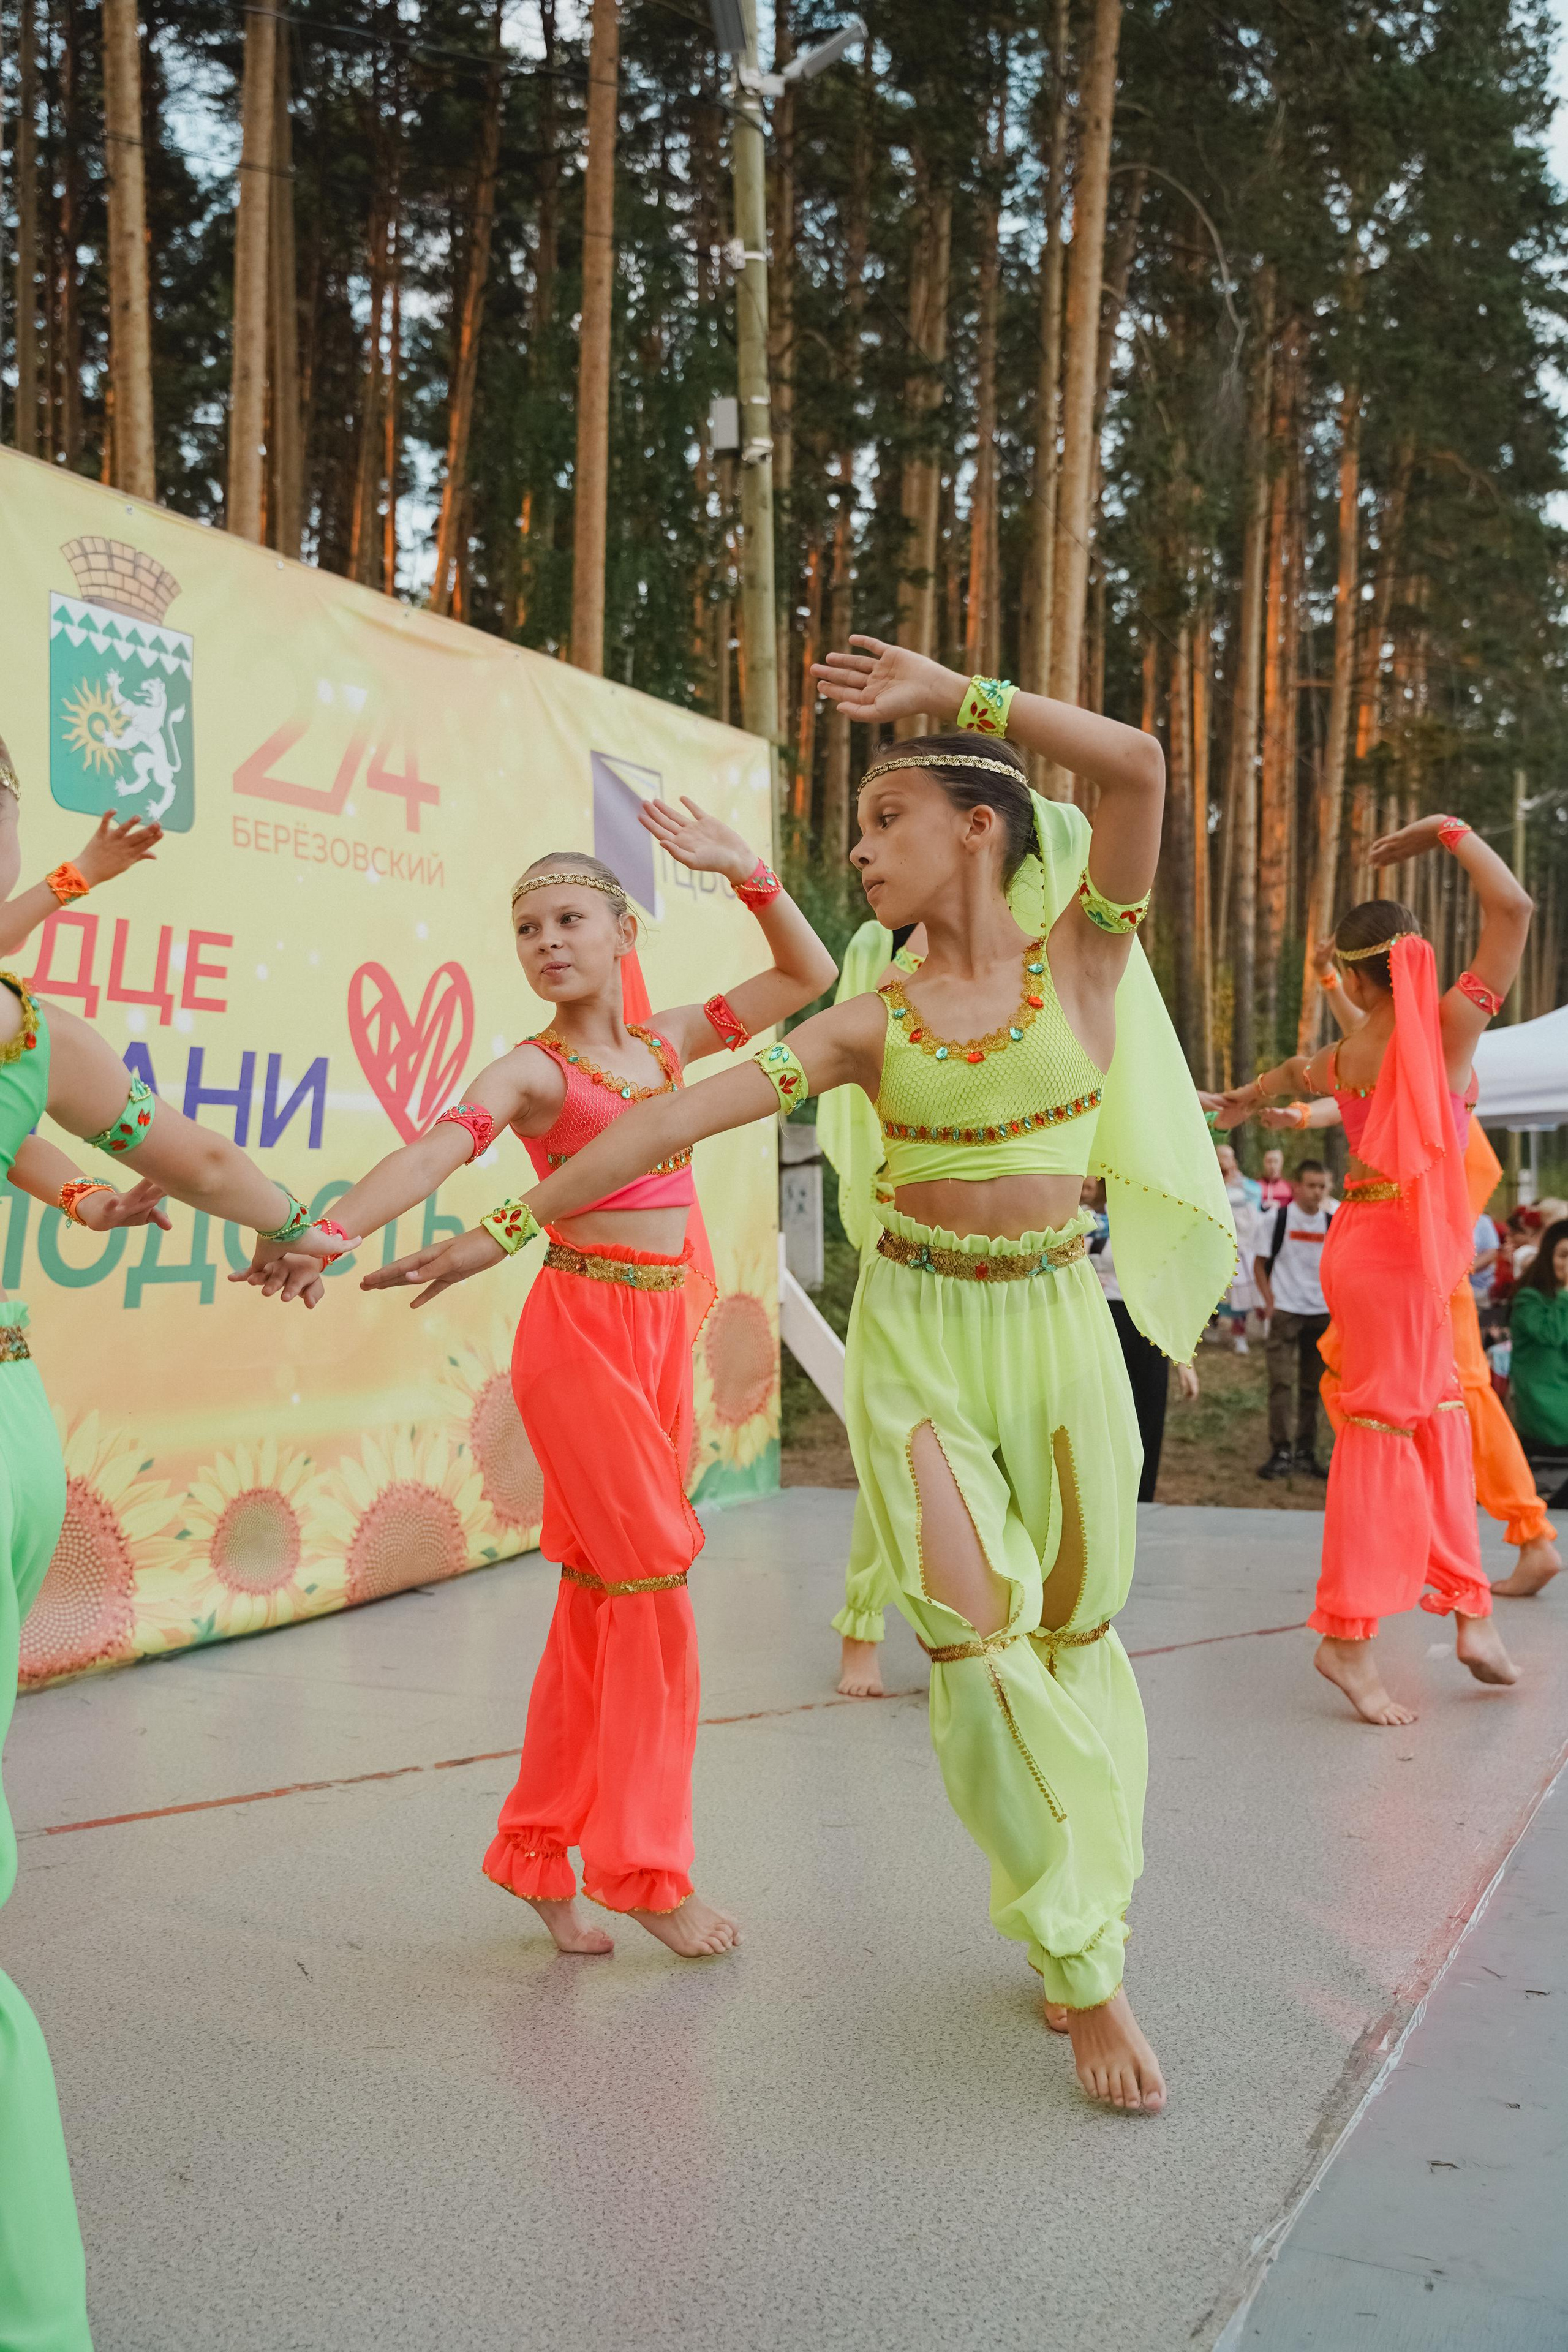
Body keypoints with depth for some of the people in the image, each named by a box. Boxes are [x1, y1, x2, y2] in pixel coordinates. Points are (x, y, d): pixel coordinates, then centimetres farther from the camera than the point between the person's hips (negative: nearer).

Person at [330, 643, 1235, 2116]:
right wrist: (508, 1225, -7)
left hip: (1055, 1323, 0)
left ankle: (1083, 1912, 29)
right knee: (976, 1632, -10)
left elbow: (1138, 765, -16)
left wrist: (950, 691, -12)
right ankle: (1082, 1965, 4)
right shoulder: (871, 1023, 2)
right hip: (916, 1330, 0)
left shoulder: (1080, 962, -1)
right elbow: (681, 1119, -4)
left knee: (1072, 1629, 9)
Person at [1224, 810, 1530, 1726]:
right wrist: (1450, 831, -2)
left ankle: (1469, 1608, 14)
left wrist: (1245, 1100, 51)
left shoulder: (1343, 1058, 5)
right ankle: (1349, 1636, -1)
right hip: (1400, 1244, -6)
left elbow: (1285, 1075, 30)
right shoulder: (1450, 1026, -10)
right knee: (1384, 1427, -4)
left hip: (1369, 1234, 6)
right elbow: (1513, 907, -13)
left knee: (1437, 1419, 12)